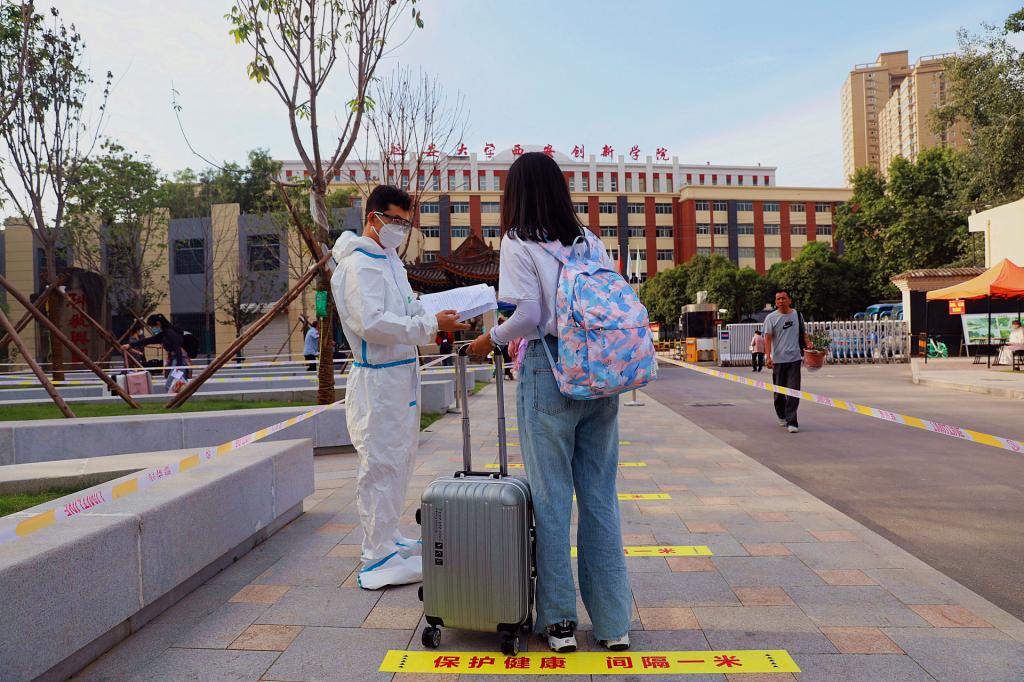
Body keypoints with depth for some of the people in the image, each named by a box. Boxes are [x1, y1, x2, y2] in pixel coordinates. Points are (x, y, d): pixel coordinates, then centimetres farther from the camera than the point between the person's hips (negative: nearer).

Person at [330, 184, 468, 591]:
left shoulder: (390, 261, 17)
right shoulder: (357, 265, -14)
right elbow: (371, 323, -25)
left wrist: (437, 322, 7)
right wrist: (430, 325, -23)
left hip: (402, 374, 10)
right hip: (376, 379, -10)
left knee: (399, 462, 18)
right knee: (380, 467, -4)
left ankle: (387, 540, 32)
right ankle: (378, 560, 6)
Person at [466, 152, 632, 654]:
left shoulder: (519, 242, -3)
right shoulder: (590, 239, 11)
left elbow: (527, 314, -12)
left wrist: (491, 340, 3)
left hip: (549, 372, -5)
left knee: (551, 496, 6)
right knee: (600, 495, 10)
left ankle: (558, 619, 17)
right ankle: (613, 622, 19)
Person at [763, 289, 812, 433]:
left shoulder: (797, 315, 9)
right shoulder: (771, 317, 0)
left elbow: (803, 333, 21)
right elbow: (768, 338, -5)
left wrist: (808, 343, 1)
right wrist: (768, 357, -16)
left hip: (794, 358, 1)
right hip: (778, 360, -1)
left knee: (793, 391, -7)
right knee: (779, 391, 10)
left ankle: (791, 422, -7)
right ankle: (782, 416, 31)